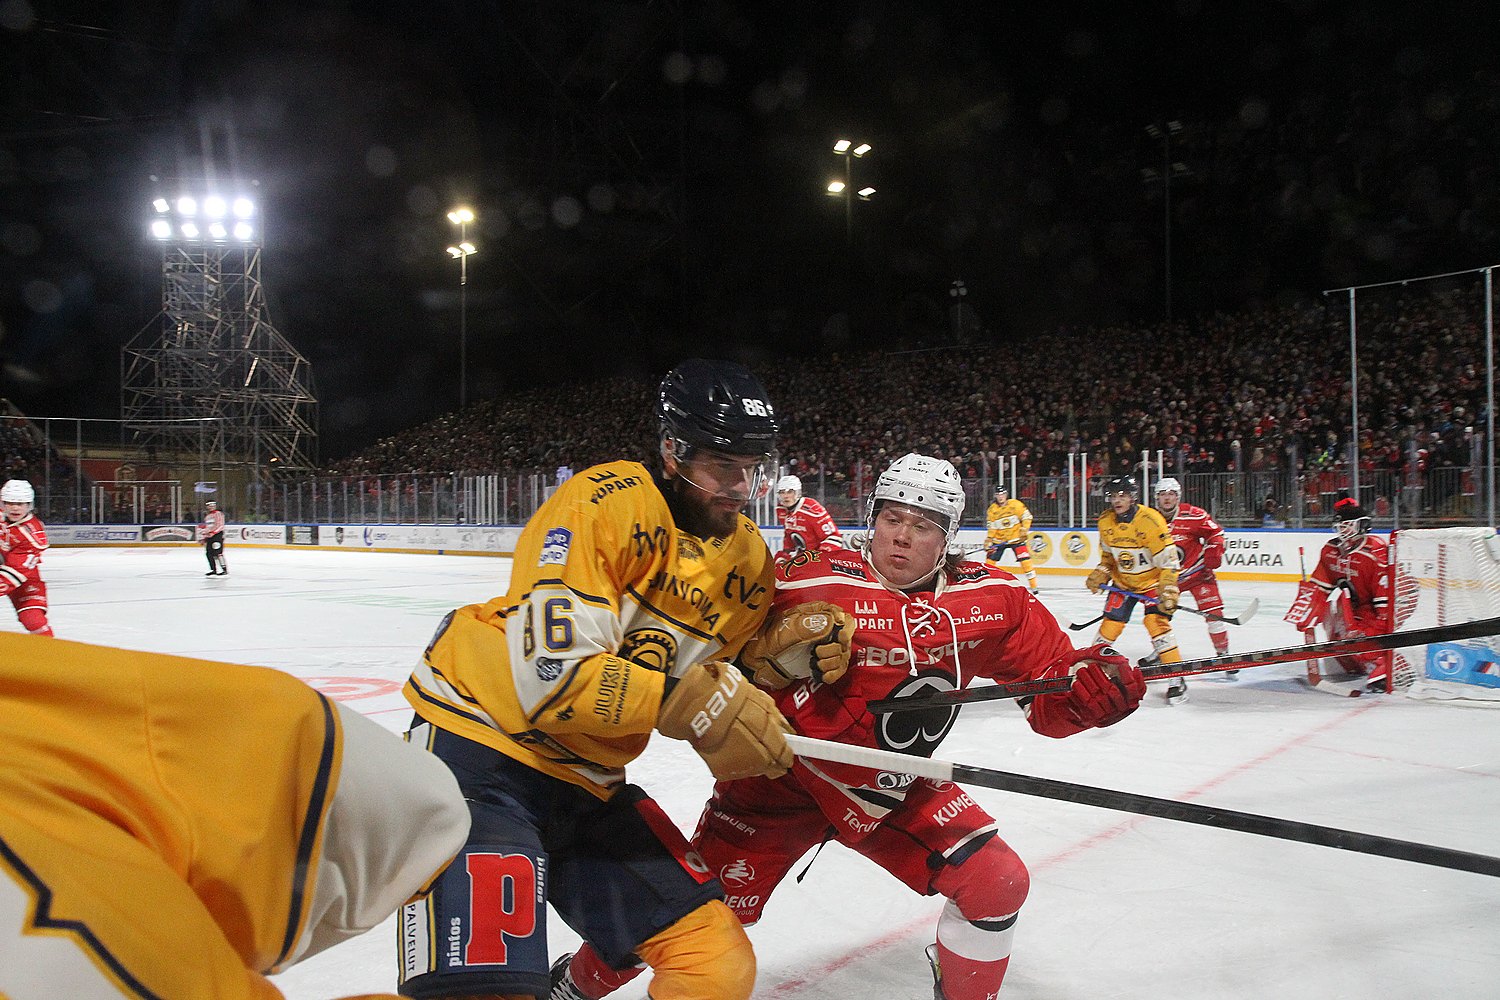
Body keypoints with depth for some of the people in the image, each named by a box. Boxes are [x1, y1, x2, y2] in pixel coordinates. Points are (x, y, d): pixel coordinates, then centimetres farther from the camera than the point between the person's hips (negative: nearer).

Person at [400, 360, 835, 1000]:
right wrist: (694, 705, -26)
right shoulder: (609, 503, -20)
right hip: (482, 737, -7)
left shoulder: (750, 562, 3)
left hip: (589, 779, 7)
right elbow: (552, 671, -27)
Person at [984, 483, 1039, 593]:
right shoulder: (992, 509, -4)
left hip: (1016, 537, -3)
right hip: (999, 540, 3)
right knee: (990, 559, -3)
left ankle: (1033, 586, -3)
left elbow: (1027, 516, -5)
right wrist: (988, 541, -10)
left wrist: (1024, 530, -14)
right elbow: (991, 527, -1)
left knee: (1025, 560, -11)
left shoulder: (1016, 504, -11)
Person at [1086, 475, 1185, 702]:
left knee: (1157, 622, -19)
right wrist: (1100, 575, 0)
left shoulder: (1150, 520, -24)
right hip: (1123, 581, 5)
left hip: (1152, 581, -5)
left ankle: (1177, 678, -9)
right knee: (1111, 622, -2)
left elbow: (1168, 560, -22)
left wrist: (1168, 591, -26)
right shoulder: (1105, 521, -6)